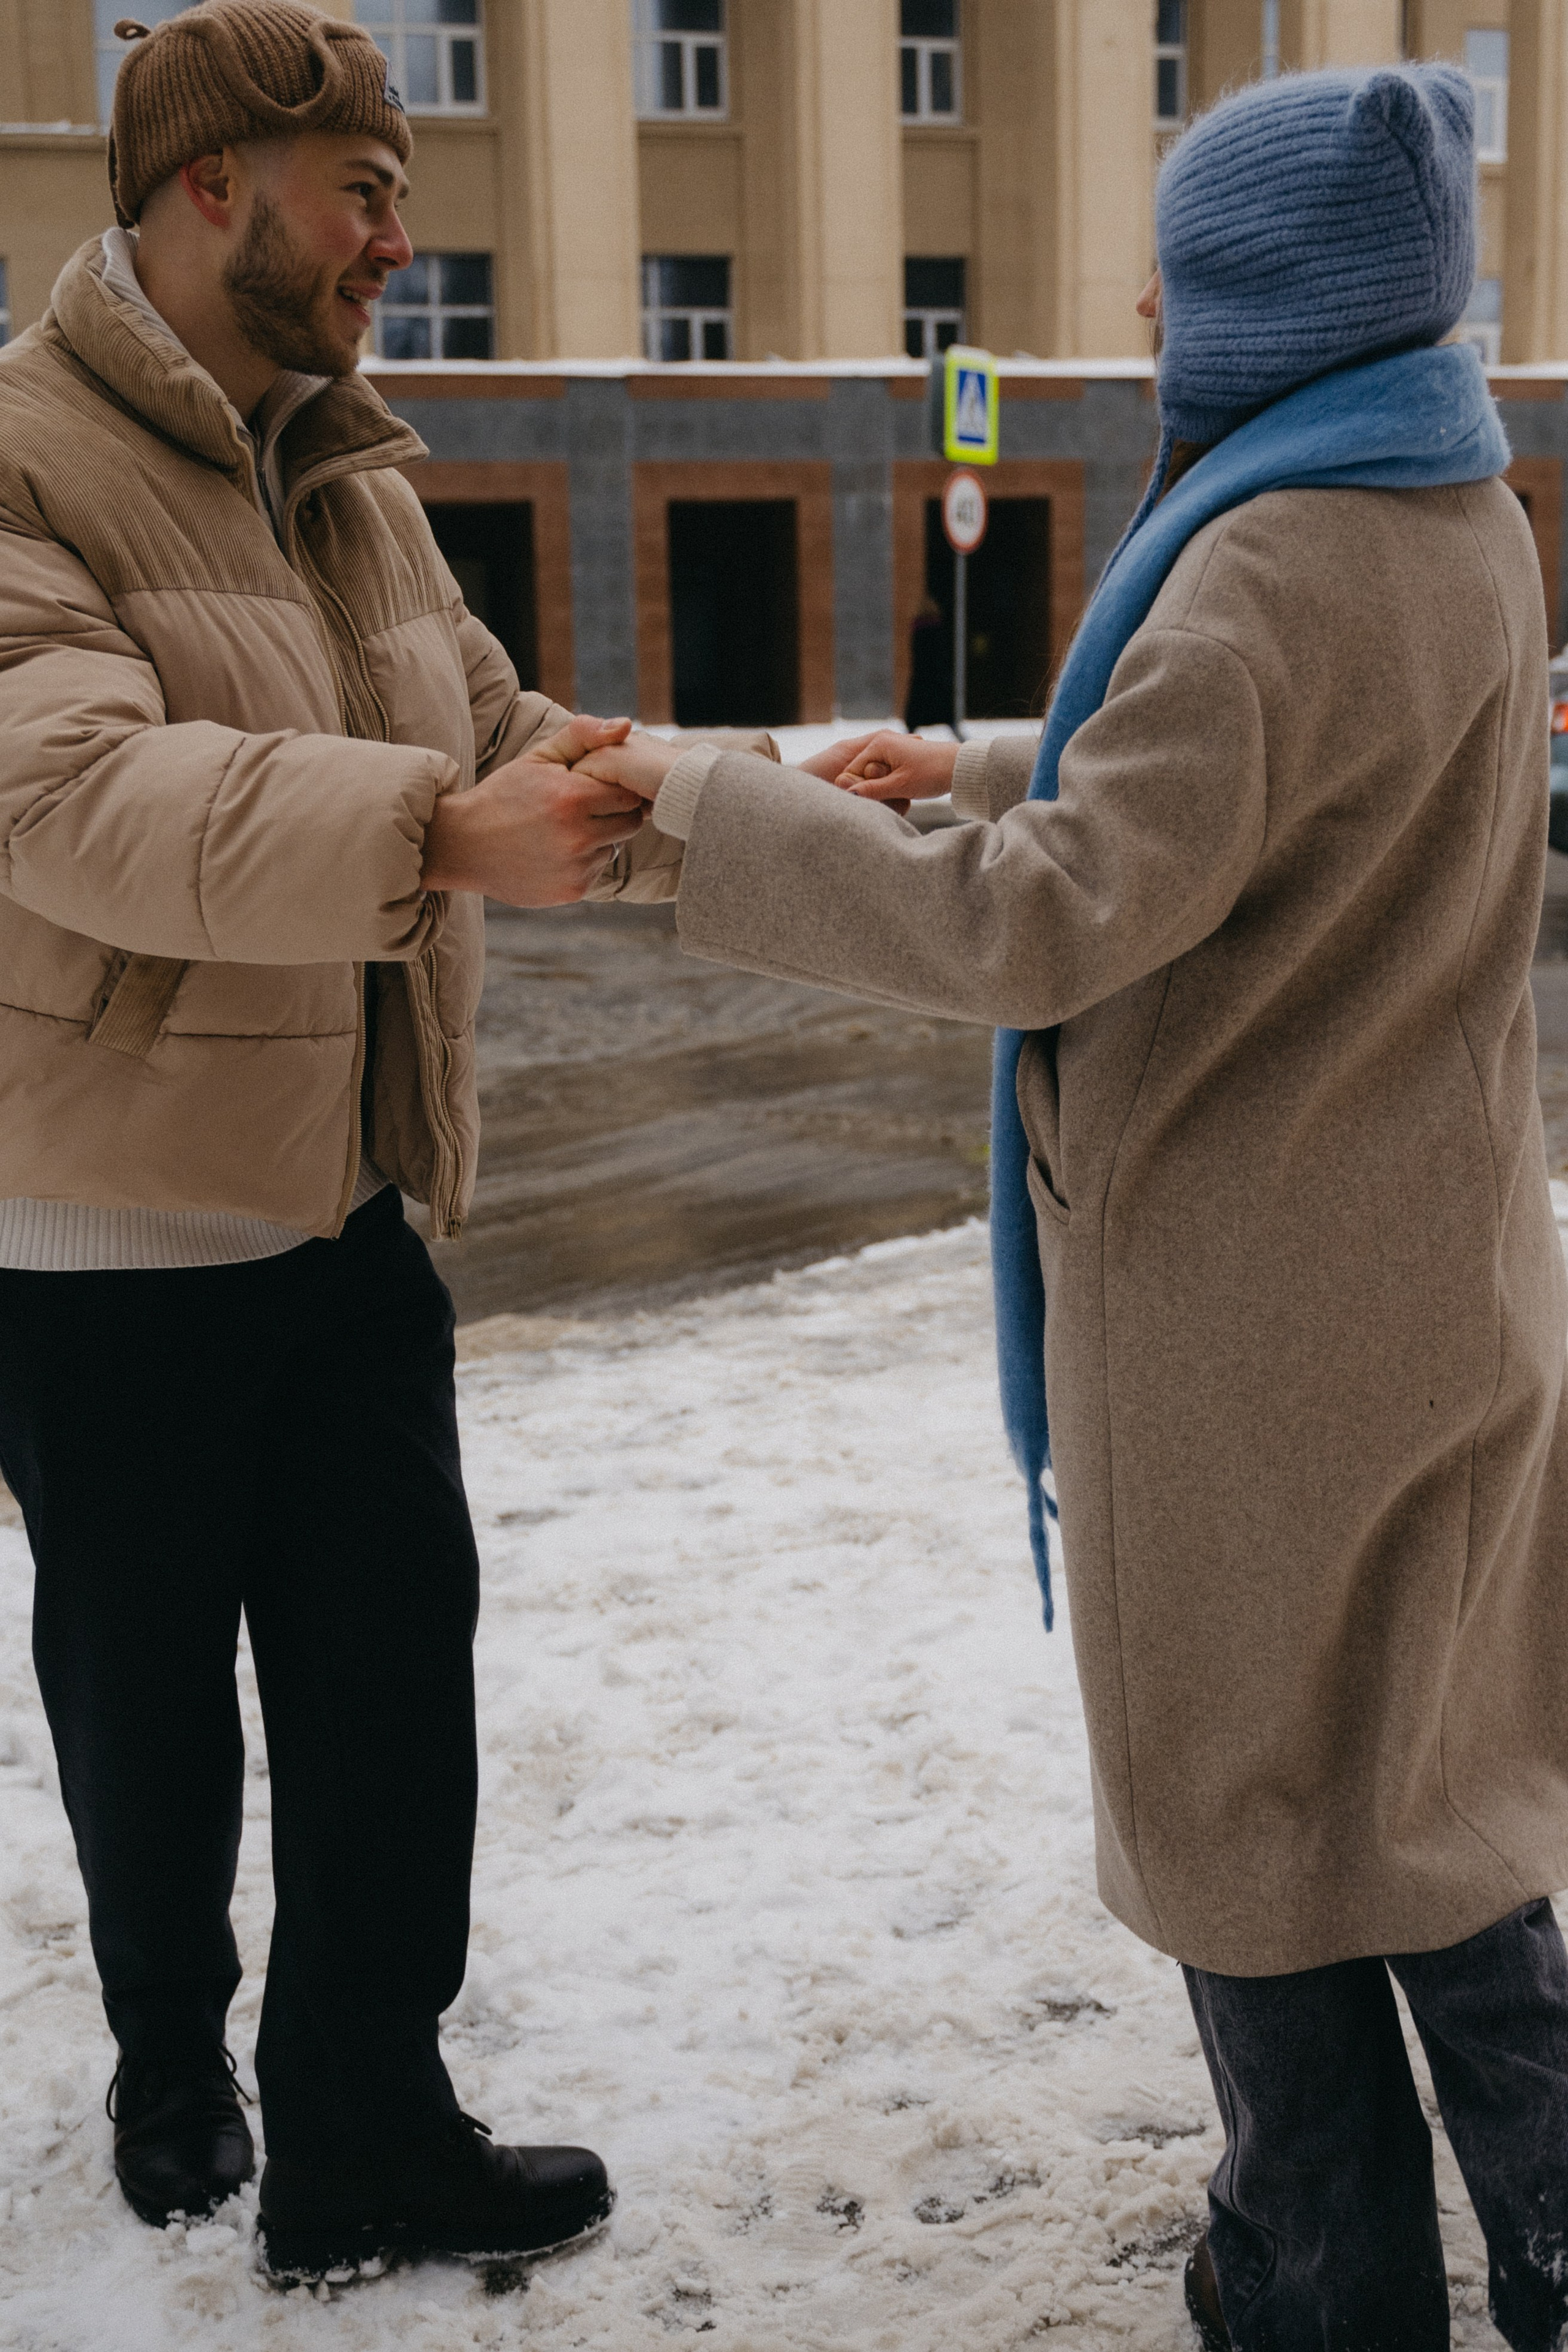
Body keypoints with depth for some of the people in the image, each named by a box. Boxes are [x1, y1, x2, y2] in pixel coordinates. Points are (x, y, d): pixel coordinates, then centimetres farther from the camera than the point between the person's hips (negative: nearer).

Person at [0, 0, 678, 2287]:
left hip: (347, 1216, 6)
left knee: (393, 1678, 8)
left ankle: (366, 2137, 24)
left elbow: (498, 731, 13)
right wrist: (432, 832, -41)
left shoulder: (351, 481, 10)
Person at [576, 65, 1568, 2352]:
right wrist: (984, 765, 22)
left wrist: (717, 800, -18)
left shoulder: (1278, 572, -23)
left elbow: (1042, 926, -27)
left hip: (1256, 1304, -9)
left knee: (1260, 1814, 8)